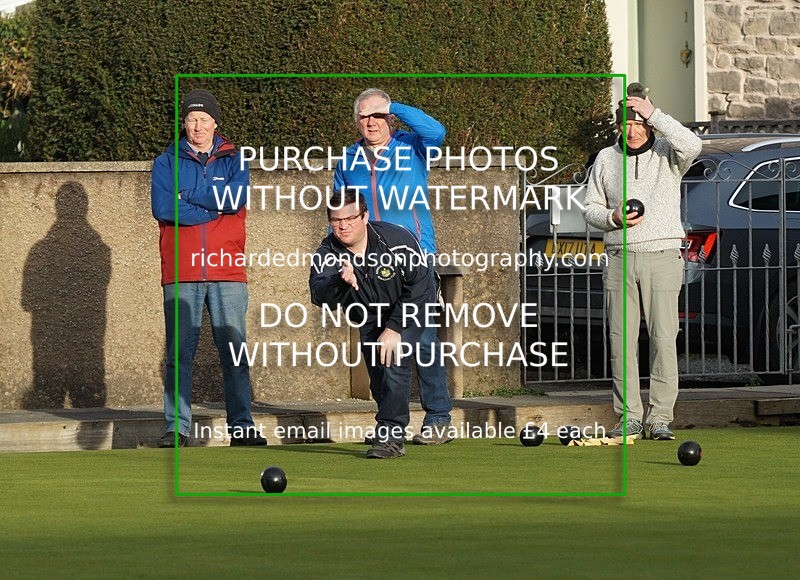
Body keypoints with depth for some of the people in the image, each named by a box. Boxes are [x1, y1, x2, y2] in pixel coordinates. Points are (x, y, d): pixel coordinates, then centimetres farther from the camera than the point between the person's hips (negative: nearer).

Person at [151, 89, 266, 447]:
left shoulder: (234, 160, 12)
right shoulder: (167, 162, 10)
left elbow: (235, 198, -8)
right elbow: (162, 207, -6)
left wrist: (187, 197, -5)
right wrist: (214, 208, -7)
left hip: (226, 270, 0)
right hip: (181, 273, 0)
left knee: (234, 350, -1)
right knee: (179, 352, -2)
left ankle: (242, 425, 2)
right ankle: (177, 427, -1)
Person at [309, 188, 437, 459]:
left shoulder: (397, 240, -29)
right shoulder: (328, 253, -21)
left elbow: (420, 286, -23)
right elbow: (319, 295, -36)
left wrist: (395, 328, -25)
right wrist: (341, 283, -59)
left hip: (408, 308, -4)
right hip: (370, 315, 4)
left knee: (394, 363, -22)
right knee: (377, 376, 3)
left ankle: (391, 435, -22)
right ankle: (392, 435, 20)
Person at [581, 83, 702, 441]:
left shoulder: (667, 155, 3)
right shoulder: (606, 159, 11)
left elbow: (691, 146, -20)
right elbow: (590, 208, 15)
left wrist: (654, 115, -19)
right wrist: (614, 218, -6)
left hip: (662, 257, -3)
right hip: (620, 258, 3)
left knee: (663, 338, -6)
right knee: (622, 340, 0)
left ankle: (659, 418, -3)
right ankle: (629, 418, 3)